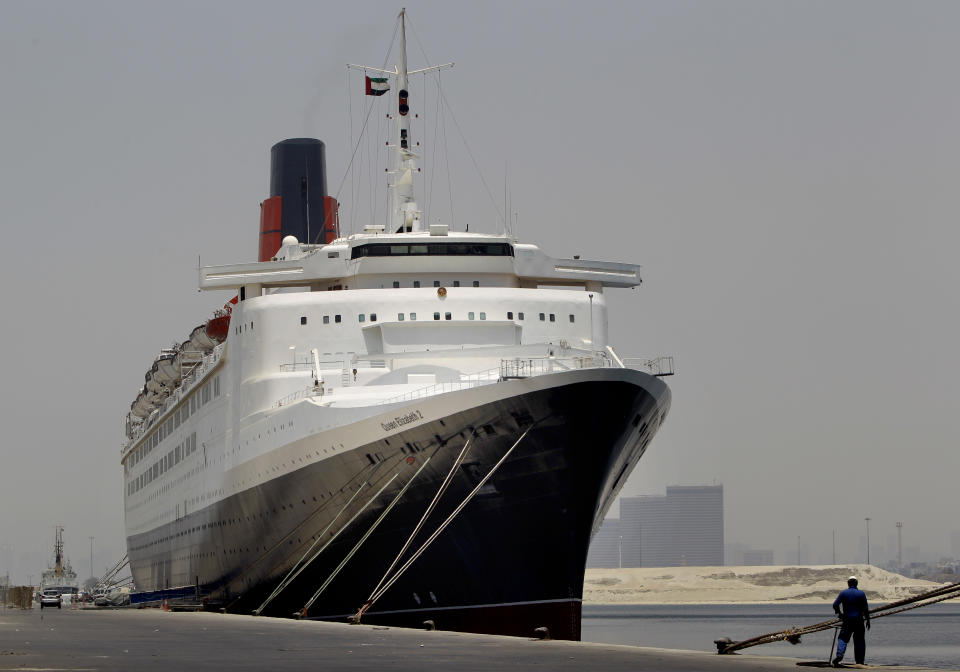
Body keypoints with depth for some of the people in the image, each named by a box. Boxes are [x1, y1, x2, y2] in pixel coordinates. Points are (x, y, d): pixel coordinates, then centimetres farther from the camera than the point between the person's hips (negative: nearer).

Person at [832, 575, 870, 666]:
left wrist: (839, 613, 14)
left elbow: (835, 605, -4)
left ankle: (839, 654, -22)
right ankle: (860, 661, 9)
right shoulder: (861, 593, 0)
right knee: (859, 640, 9)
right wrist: (868, 620, 7)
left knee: (843, 638, 3)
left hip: (847, 620, 0)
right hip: (859, 621, 0)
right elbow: (866, 608, -2)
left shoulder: (843, 593, 0)